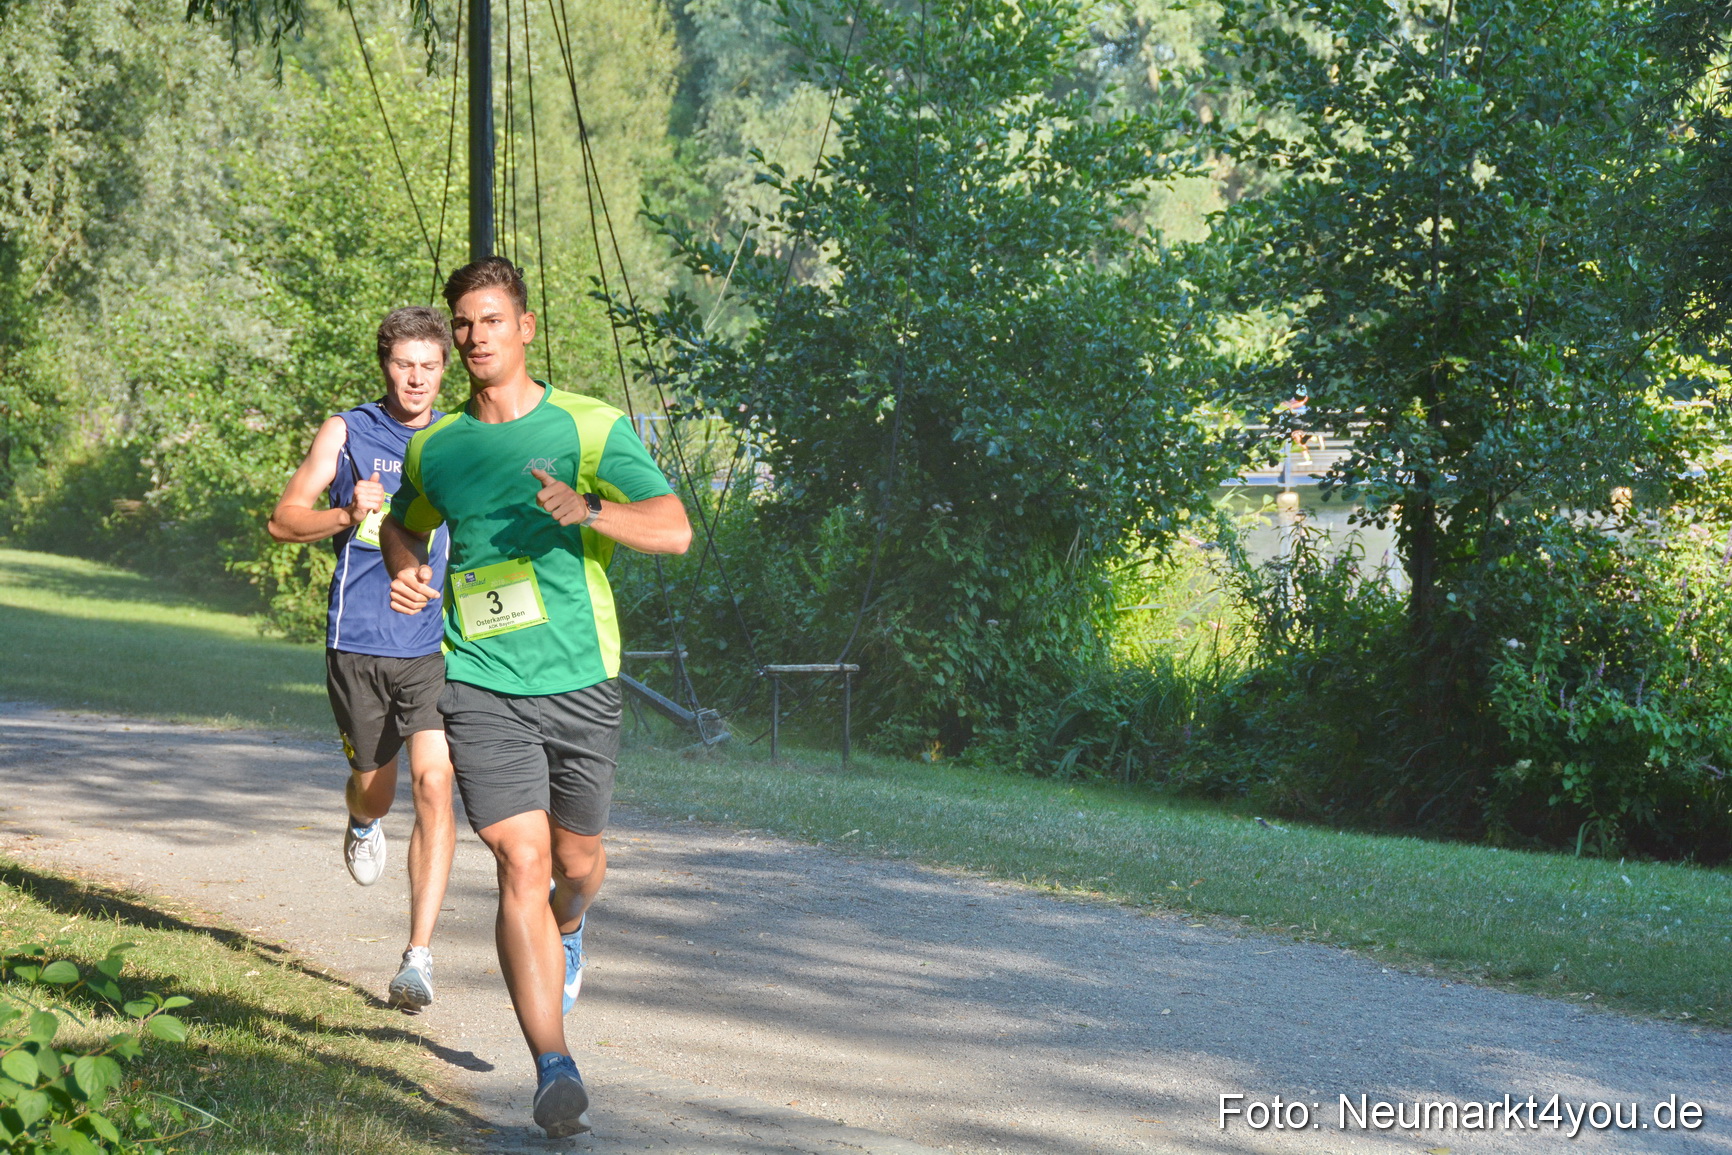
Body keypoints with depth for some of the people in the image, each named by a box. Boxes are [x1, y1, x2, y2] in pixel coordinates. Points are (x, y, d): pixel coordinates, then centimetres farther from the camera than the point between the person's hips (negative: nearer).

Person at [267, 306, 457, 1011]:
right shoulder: (346, 433, 3)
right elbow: (283, 521, 1)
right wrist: (349, 515, -17)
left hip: (437, 643, 0)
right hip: (358, 642, 0)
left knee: (434, 783, -14)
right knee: (373, 786, 12)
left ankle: (419, 957, -12)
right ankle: (362, 825, 53)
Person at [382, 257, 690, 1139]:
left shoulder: (590, 427, -2)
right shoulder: (434, 449, 8)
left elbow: (674, 529, -12)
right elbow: (405, 526, 29)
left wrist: (587, 509, -31)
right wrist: (408, 574, 5)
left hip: (580, 680, 0)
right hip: (481, 684, 0)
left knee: (577, 860, 14)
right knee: (521, 865, -13)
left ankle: (567, 930, 53)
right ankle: (555, 1073, -15)